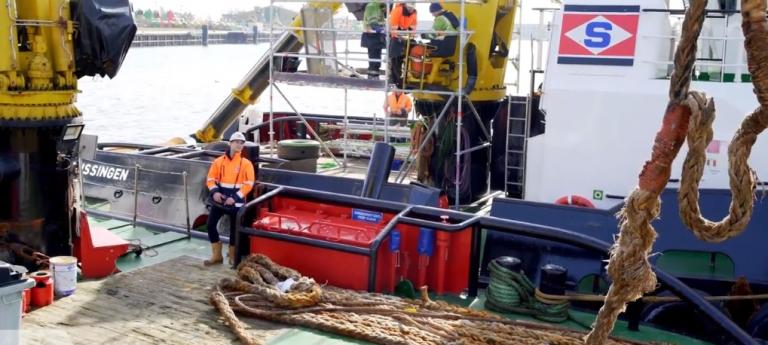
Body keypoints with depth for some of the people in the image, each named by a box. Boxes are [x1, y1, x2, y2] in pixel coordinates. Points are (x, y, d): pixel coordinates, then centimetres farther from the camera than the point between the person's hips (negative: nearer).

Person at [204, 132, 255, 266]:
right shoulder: (219, 161, 4)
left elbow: (249, 184, -9)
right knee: (211, 225, -2)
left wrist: (235, 197, -17)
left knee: (234, 229, 5)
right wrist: (214, 192, -13)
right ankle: (216, 256, 11)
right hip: (219, 200, 3)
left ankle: (233, 257, 21)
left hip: (236, 202, -2)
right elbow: (211, 179, 6)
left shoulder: (246, 163, -4)